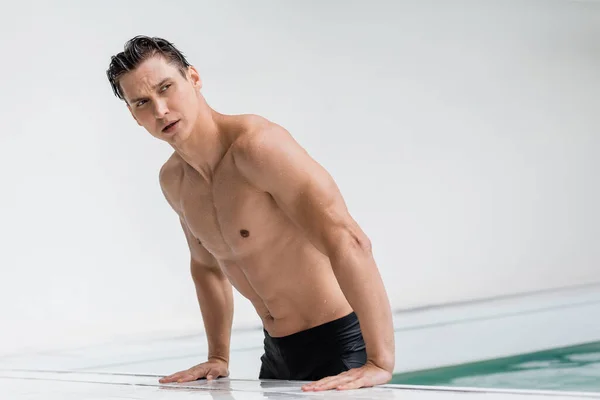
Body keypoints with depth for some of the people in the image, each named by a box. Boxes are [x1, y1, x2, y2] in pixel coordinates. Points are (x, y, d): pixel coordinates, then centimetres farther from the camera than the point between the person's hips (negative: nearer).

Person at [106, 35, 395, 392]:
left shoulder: (257, 144, -22)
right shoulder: (172, 181, 4)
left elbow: (348, 242, -31)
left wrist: (380, 363, -35)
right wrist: (218, 357, 16)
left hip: (339, 345, -7)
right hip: (277, 352, 7)